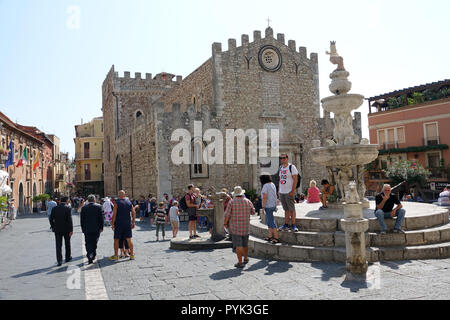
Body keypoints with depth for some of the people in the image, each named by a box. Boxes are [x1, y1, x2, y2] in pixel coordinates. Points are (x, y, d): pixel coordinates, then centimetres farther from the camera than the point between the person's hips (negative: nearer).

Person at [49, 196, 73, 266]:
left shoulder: (54, 208, -1)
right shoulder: (68, 208, -11)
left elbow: (51, 219, 3)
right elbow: (70, 220, -16)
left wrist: (53, 227, 16)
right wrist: (71, 230, -15)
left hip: (57, 229, 2)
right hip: (66, 229, -2)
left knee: (58, 245, 3)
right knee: (67, 244, 17)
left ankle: (59, 260, -4)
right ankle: (68, 257, 29)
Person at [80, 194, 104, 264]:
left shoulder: (83, 208, 0)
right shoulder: (99, 207, -4)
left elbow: (81, 220, 2)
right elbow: (101, 218, -5)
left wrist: (83, 229, 10)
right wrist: (101, 227, 2)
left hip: (87, 229, 0)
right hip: (96, 229, 0)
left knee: (88, 243, 4)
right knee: (94, 243, 15)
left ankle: (90, 257, -9)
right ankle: (93, 255, 20)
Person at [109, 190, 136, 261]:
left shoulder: (117, 203, -7)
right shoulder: (129, 202, 4)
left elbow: (114, 214, -10)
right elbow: (134, 213, 6)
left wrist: (113, 224, -2)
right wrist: (133, 222, 14)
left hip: (119, 224, -3)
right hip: (128, 224, 4)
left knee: (116, 239, 7)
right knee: (128, 239, 9)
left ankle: (116, 255, 10)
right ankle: (132, 255, 10)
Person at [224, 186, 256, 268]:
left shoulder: (232, 202, -8)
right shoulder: (247, 201, 1)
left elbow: (227, 214, -9)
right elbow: (253, 212, 13)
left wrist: (225, 223, 5)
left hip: (235, 227, -4)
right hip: (246, 227, 4)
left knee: (238, 245, -2)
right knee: (245, 244, 19)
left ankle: (240, 262, -4)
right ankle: (245, 259, 35)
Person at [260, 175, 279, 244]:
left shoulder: (265, 186, -17)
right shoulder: (272, 184, 10)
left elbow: (264, 197, -21)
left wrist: (263, 207, -16)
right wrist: (275, 206, 19)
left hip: (268, 206, -10)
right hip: (273, 205, 10)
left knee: (271, 222, -4)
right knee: (268, 221, 17)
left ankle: (276, 238, -1)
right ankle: (270, 236, 23)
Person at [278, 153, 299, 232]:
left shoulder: (291, 167, -7)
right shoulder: (281, 168, 15)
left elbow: (295, 179, -11)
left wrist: (293, 191, -17)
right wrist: (279, 190, 14)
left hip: (289, 192, -7)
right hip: (282, 192, 7)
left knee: (291, 209, -3)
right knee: (286, 209, 11)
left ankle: (293, 225, 2)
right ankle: (286, 225, 15)